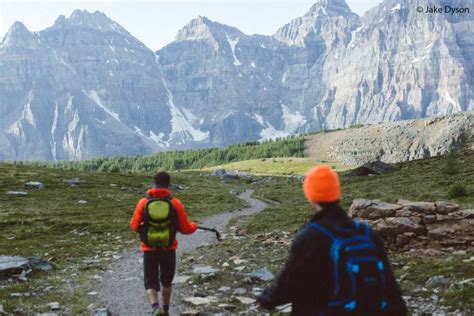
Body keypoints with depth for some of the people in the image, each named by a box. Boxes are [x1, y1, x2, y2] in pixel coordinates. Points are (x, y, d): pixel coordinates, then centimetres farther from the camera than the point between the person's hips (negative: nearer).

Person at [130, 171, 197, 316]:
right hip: (169, 249, 1)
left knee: (151, 283, 6)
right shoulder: (175, 203, -8)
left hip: (149, 249, 0)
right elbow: (185, 228, -5)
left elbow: (134, 226, -1)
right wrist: (194, 226, 17)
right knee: (166, 282, 22)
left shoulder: (143, 202, -5)